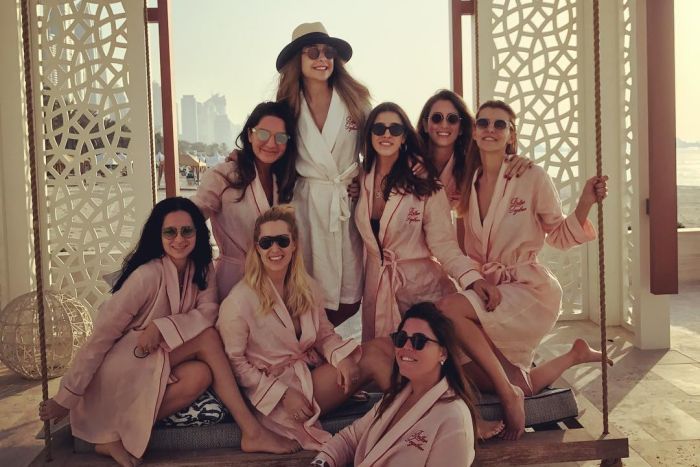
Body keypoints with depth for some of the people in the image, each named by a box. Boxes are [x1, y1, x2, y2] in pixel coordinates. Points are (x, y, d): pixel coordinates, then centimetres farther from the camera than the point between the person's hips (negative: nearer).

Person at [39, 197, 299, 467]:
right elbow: (102, 334, -20)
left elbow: (209, 313, -12)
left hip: (162, 361, 7)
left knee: (200, 376, -26)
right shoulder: (148, 274, -20)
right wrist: (67, 397, -20)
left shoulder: (202, 268, 0)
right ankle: (251, 431, -21)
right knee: (207, 337, -23)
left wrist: (162, 327, -29)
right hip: (119, 367, -6)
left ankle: (117, 435, -12)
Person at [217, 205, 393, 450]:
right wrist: (283, 394, -18)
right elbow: (234, 361, -14)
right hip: (276, 385, -7)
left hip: (312, 369, 7)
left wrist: (341, 357, -13)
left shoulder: (307, 288, 4)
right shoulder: (239, 301, -16)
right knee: (372, 359, -15)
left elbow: (325, 334, 10)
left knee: (376, 349, -12)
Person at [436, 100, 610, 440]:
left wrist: (585, 202, -18)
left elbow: (560, 236, -3)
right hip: (487, 289, 6)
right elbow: (470, 248, 11)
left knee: (448, 308, -30)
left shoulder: (531, 177, -10)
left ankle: (509, 394, -15)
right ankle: (574, 356, 32)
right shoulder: (468, 183, 3)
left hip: (528, 288, -6)